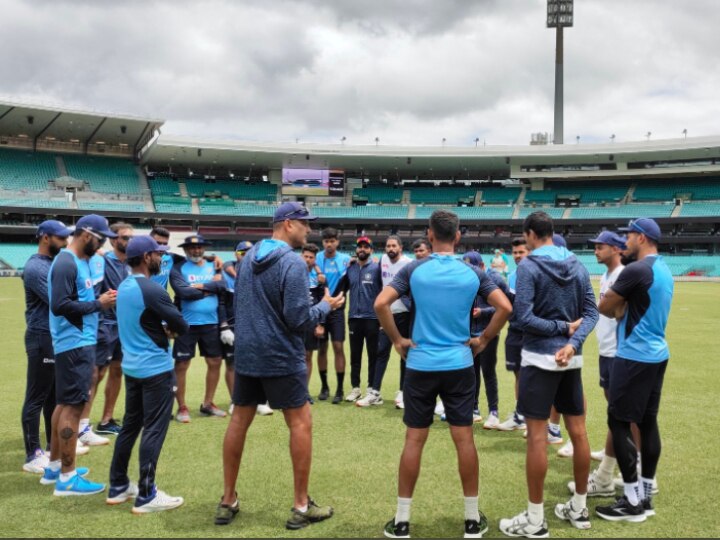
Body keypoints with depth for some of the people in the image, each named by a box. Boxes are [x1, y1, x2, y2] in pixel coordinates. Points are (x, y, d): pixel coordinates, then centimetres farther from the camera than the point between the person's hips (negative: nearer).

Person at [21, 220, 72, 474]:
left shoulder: (56, 263, 12)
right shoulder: (35, 267, -17)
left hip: (59, 337, 10)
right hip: (43, 338, -10)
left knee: (55, 395, 18)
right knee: (37, 398, -3)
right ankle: (33, 456, 4)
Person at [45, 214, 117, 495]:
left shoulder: (81, 262, 14)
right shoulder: (66, 263, -16)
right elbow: (60, 305, -24)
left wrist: (101, 300, 1)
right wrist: (98, 304, -19)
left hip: (81, 343, 11)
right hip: (75, 345, -11)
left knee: (65, 404, 16)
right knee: (73, 406, -6)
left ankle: (54, 467, 27)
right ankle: (67, 477, 1)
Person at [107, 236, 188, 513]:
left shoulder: (123, 287, 10)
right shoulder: (152, 289, -18)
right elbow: (182, 327, -15)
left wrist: (161, 328, 3)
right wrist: (169, 328, 6)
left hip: (131, 366, 9)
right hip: (156, 369, -9)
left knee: (130, 426, 17)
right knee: (153, 430, -2)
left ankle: (118, 487, 26)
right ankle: (146, 496, 3)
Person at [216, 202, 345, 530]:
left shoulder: (249, 256, 8)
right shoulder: (292, 263, -16)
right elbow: (298, 320, -19)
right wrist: (326, 306, -3)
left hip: (246, 354, 7)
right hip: (281, 357, -7)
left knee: (239, 421, 13)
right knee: (301, 423, 4)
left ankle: (228, 502, 22)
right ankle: (301, 507, 9)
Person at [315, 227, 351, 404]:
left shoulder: (345, 259, 0)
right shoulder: (317, 258, 0)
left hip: (337, 309, -1)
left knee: (338, 347, -4)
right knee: (321, 348, 7)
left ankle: (340, 389, 3)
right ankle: (324, 386, 19)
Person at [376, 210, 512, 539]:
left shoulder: (414, 270, -5)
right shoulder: (473, 273, -1)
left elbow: (381, 304, -13)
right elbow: (505, 308, -4)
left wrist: (397, 341, -2)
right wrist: (483, 341, 6)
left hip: (420, 366, -1)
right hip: (459, 365, 1)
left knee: (414, 440, 6)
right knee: (464, 439, 7)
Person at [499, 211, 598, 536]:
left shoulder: (528, 266, -12)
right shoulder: (577, 266, 7)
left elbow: (523, 317, -18)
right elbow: (591, 312, 2)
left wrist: (563, 328, -9)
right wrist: (572, 342, -11)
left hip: (540, 358, -6)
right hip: (572, 359, 7)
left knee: (537, 437, -1)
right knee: (578, 432, 13)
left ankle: (535, 521, 7)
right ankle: (579, 508, 27)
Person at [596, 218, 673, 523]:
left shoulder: (636, 270, -18)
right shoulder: (664, 270, 13)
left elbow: (605, 308, -11)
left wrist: (616, 308, 10)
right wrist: (621, 309, 2)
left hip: (634, 357, -9)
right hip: (656, 354, 10)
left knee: (618, 422, -3)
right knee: (647, 422, 12)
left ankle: (633, 501, 1)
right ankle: (645, 495, 20)